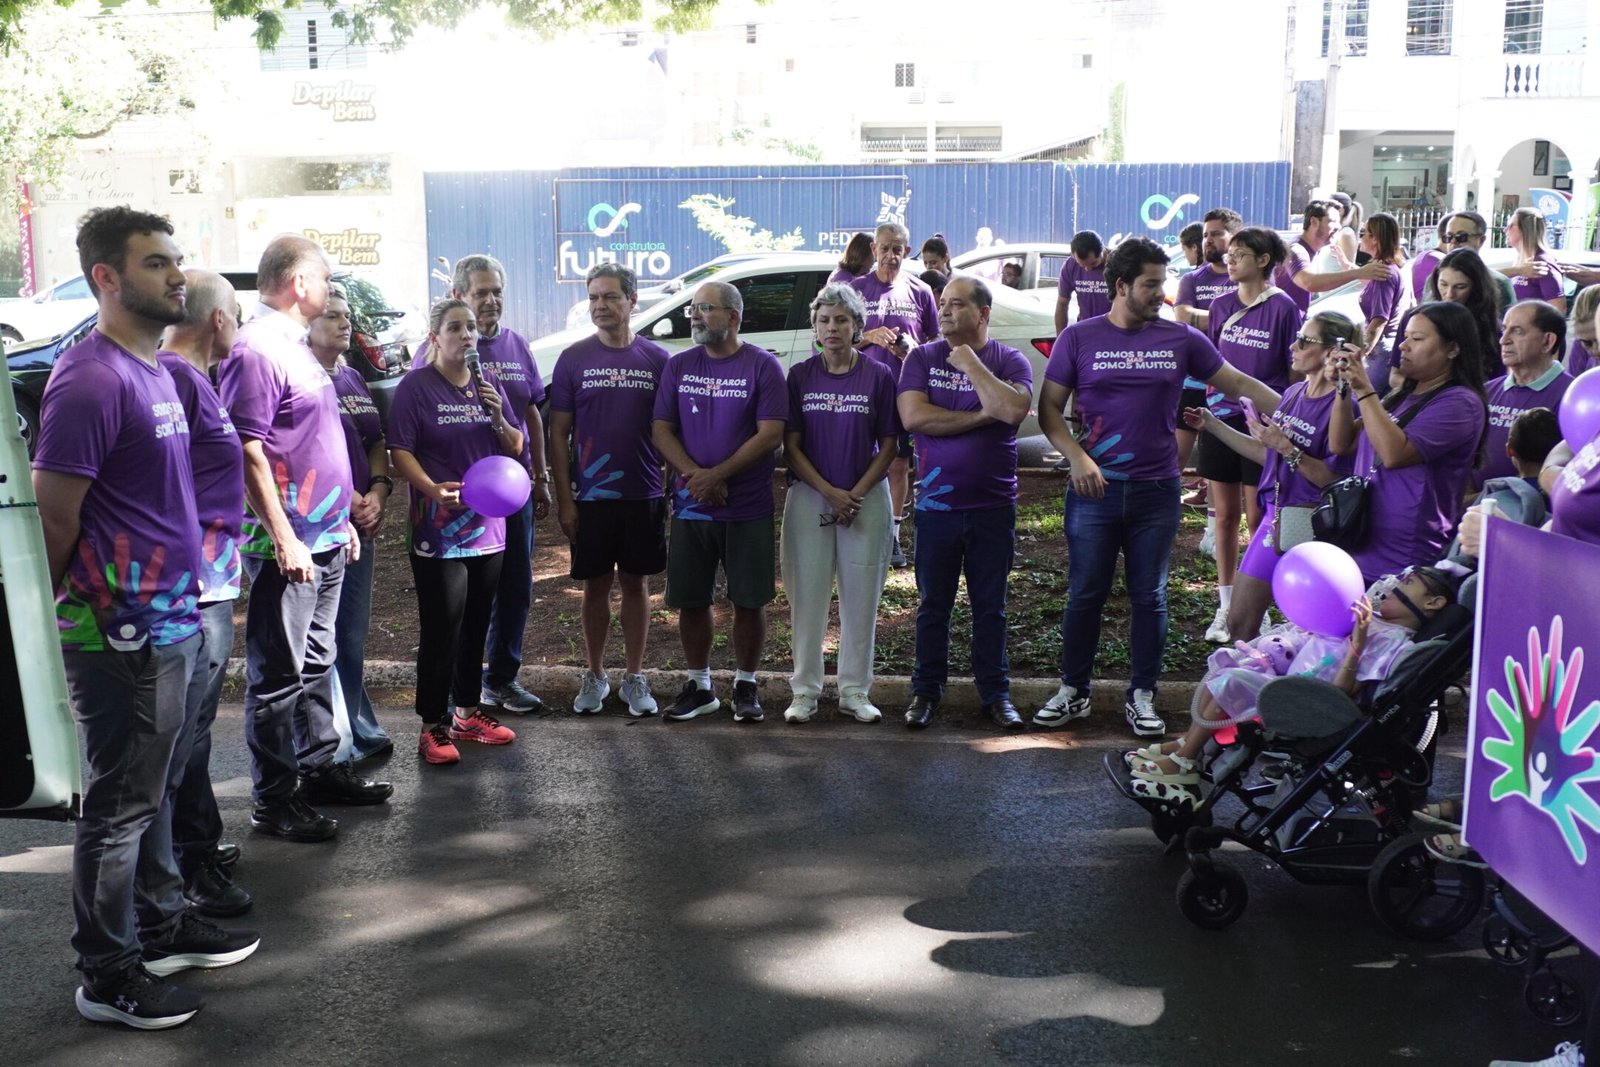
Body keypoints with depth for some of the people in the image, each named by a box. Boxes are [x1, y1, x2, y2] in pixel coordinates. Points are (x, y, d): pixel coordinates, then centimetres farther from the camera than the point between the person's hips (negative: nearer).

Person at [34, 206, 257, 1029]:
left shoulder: (155, 370, 11)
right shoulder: (91, 379, -18)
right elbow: (53, 514, -16)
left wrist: (176, 593, 13)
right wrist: (76, 604, -2)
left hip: (168, 620, 9)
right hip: (120, 633, -9)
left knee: (154, 787, 20)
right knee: (119, 804, 3)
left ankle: (162, 927, 34)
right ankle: (107, 974, 16)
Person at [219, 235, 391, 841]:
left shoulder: (296, 345, 15)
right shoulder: (256, 348, -16)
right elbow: (248, 452, -22)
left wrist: (341, 519, 21)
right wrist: (284, 538, -24)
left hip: (323, 541, 10)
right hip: (287, 546, -10)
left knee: (317, 664, 18)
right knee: (278, 676, -2)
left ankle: (321, 768, 29)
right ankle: (274, 800, 6)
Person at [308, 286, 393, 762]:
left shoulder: (352, 378, 17)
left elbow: (376, 442, 19)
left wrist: (378, 491, 1)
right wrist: (344, 496, -15)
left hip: (360, 525, 8)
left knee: (353, 633, 14)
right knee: (323, 638, -5)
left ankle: (356, 731, 24)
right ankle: (337, 743, 2)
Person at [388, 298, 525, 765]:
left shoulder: (489, 383, 11)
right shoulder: (416, 385, -6)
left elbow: (515, 448, 13)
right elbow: (400, 450, -11)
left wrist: (499, 417, -7)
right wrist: (433, 489, -26)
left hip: (488, 524, 6)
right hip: (437, 528, -6)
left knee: (476, 624, 14)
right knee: (441, 630, -5)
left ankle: (468, 712, 27)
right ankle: (434, 726, 4)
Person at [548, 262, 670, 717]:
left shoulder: (657, 359, 1)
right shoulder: (573, 359, 0)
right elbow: (559, 434, 1)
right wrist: (564, 498, -4)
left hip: (644, 495, 0)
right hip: (590, 496, 0)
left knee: (636, 583, 8)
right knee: (596, 585, 9)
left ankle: (634, 678, 19)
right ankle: (594, 676, 22)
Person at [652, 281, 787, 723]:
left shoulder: (763, 366, -4)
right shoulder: (679, 366, 7)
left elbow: (771, 435, -11)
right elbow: (661, 431, 3)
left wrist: (717, 474, -16)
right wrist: (695, 475, -13)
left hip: (749, 508, -3)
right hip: (690, 505, 3)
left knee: (749, 600, 3)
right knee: (691, 600, 7)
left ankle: (746, 685, 18)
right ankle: (699, 686, 21)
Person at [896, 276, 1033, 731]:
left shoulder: (1010, 361, 0)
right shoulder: (922, 358, 2)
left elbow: (1015, 410, -20)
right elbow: (913, 416, -13)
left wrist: (970, 363, -14)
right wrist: (983, 415, -13)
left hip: (994, 506, 0)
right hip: (936, 505, 1)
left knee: (990, 605, 9)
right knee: (933, 605, 9)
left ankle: (995, 693, 20)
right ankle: (926, 691, 21)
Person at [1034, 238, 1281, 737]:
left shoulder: (1181, 339, 4)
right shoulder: (1079, 338, 0)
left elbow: (1239, 384, 7)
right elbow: (1049, 408, 0)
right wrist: (1078, 458, -14)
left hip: (1156, 491, 1)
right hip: (1094, 488, -1)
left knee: (1149, 597, 8)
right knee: (1085, 594, 6)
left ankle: (1142, 696, 19)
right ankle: (1072, 691, 20)